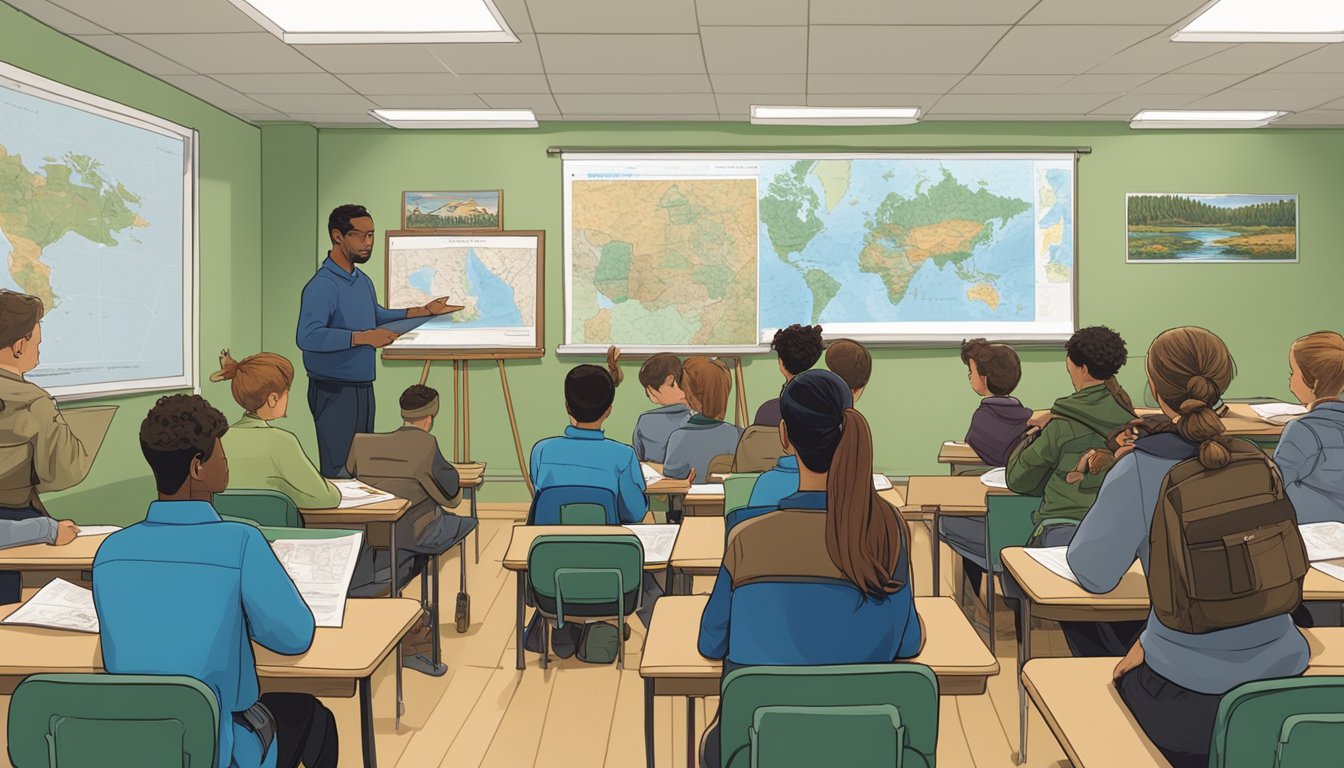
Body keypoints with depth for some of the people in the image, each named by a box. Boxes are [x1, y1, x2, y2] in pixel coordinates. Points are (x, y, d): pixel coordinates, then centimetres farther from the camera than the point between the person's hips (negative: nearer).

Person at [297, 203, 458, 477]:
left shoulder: (363, 280, 11)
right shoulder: (322, 285, -19)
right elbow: (307, 337, -31)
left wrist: (424, 311, 23)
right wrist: (363, 337, -33)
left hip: (364, 388, 9)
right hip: (334, 391, -9)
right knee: (338, 472, -6)